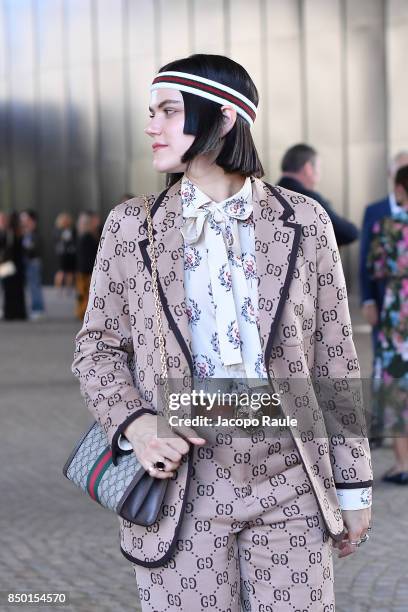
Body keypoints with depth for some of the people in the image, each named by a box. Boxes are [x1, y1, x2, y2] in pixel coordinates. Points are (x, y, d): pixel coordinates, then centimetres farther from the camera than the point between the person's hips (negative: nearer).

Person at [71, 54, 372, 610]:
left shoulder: (304, 223, 4)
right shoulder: (132, 225, 5)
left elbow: (335, 356, 6)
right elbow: (97, 346, 10)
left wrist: (353, 486, 8)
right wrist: (134, 423, -10)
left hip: (289, 481, 0)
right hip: (180, 485, 0)